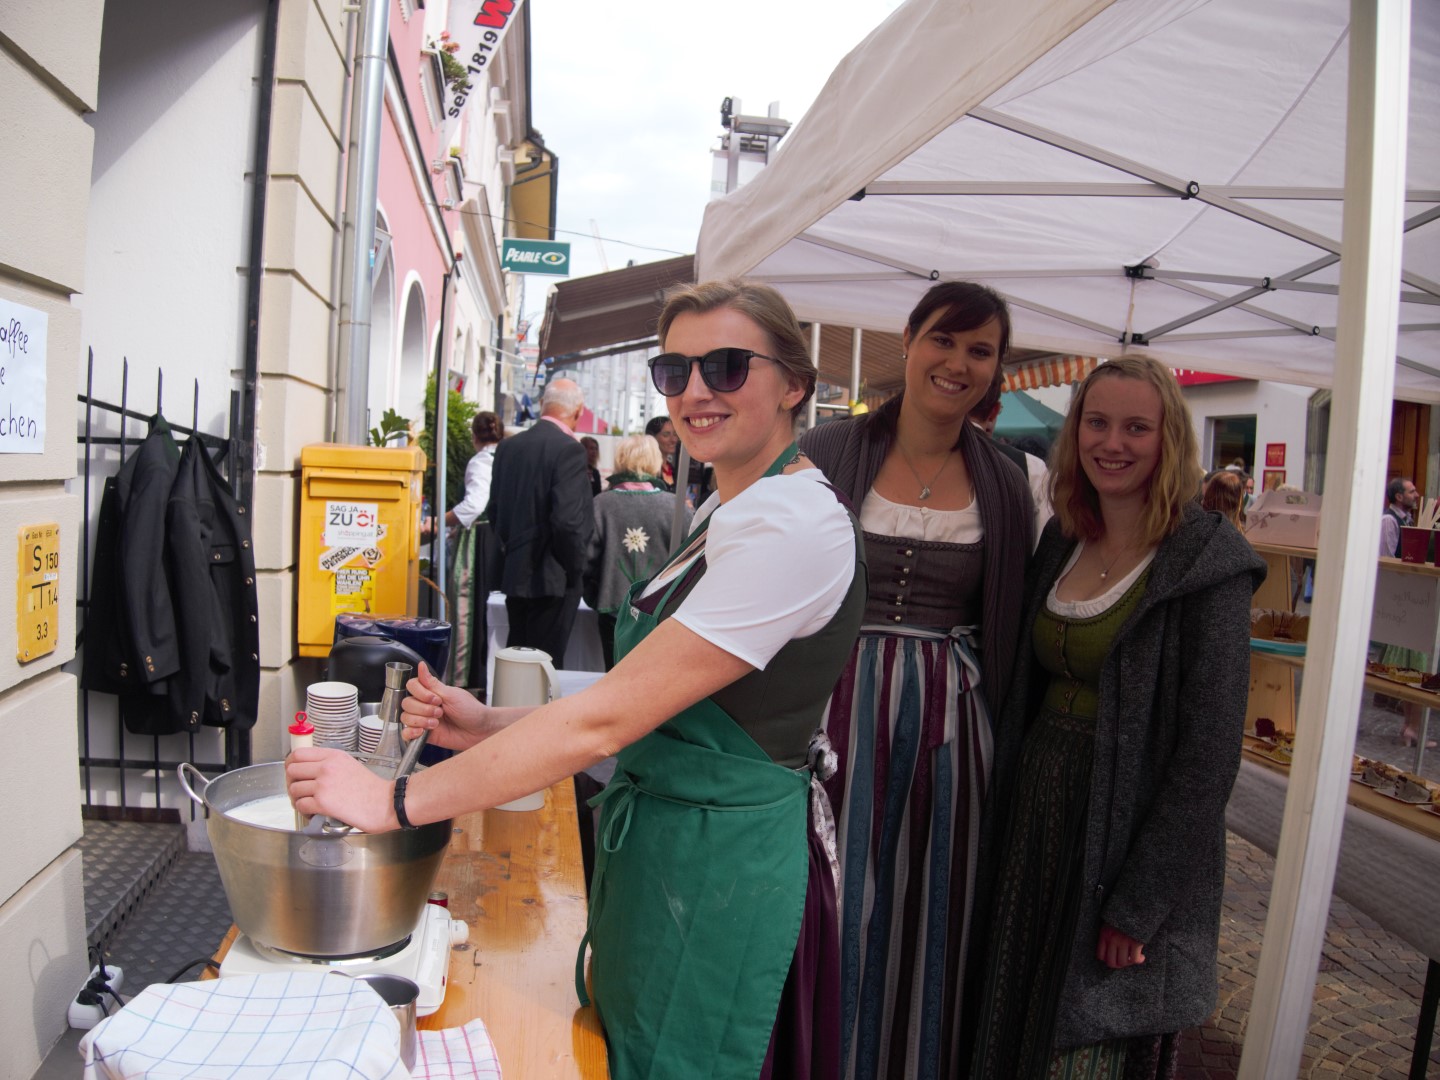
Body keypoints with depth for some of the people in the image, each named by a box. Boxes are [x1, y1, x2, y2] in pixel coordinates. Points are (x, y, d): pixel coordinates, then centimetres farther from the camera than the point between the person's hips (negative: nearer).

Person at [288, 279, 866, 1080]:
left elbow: (606, 719, -25)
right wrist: (489, 726, -3)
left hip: (712, 868, -9)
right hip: (663, 843, 9)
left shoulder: (792, 524, -22)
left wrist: (395, 801, -21)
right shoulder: (727, 511, 10)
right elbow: (652, 706, 8)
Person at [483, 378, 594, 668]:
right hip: (552, 578, -7)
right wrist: (576, 566, -8)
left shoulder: (508, 446, 6)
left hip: (513, 575, 7)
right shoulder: (568, 449, -16)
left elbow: (494, 510, 11)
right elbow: (568, 519, -22)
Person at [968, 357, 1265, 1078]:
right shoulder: (1060, 542, 4)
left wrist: (1139, 902, -16)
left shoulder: (1208, 562, -14)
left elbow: (1209, 752, -16)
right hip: (1037, 810, 6)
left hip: (1130, 832, -5)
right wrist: (1005, 821, 7)